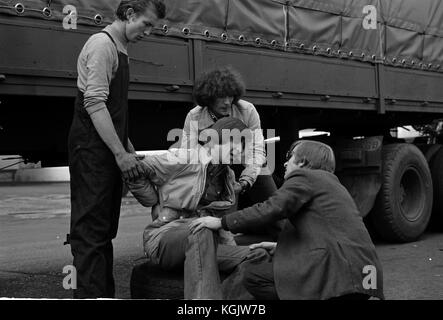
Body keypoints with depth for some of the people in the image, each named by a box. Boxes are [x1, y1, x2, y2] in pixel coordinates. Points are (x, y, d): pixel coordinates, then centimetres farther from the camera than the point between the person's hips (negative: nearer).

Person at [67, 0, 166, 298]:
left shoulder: (120, 49, 19)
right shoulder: (102, 44, -10)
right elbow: (95, 104, -20)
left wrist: (129, 148, 19)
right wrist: (121, 153, -22)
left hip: (109, 151, 10)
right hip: (92, 149, -10)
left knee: (105, 229, 12)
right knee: (91, 229, -9)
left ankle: (105, 294, 19)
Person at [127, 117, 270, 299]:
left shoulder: (228, 177, 15)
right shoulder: (185, 160, -9)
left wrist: (233, 251, 11)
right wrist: (157, 205, -6)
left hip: (203, 243, 7)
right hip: (164, 238, -7)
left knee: (260, 257, -14)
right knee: (200, 229, -41)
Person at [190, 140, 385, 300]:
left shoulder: (304, 177, 0)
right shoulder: (330, 183, 29)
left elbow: (272, 209, -12)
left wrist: (222, 223, -5)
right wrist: (281, 247, 30)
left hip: (340, 269, -10)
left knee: (254, 277, -7)